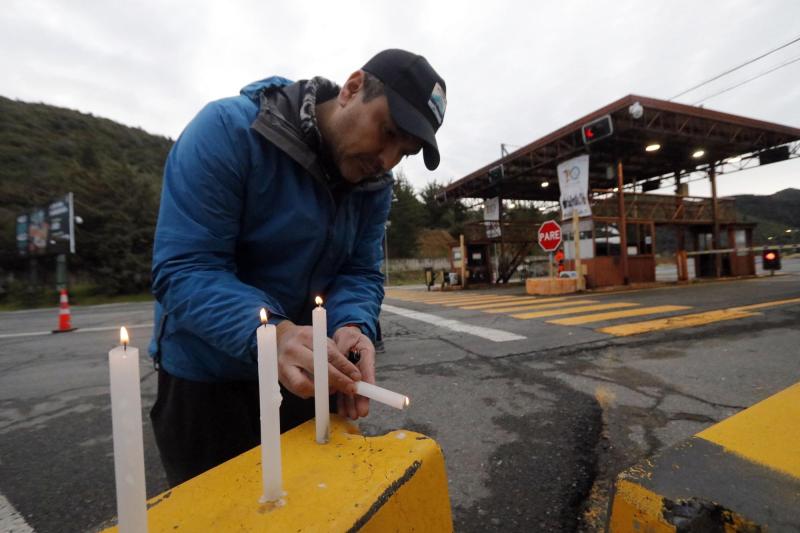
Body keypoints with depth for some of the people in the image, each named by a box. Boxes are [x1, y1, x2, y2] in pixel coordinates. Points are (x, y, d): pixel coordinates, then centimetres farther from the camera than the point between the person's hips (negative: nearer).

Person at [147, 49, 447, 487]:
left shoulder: (375, 185, -3)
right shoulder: (229, 129, -21)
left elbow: (361, 272, -6)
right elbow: (183, 269, -26)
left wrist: (354, 326, -27)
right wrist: (271, 333, -42)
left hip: (305, 376, 5)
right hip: (207, 380, -4)